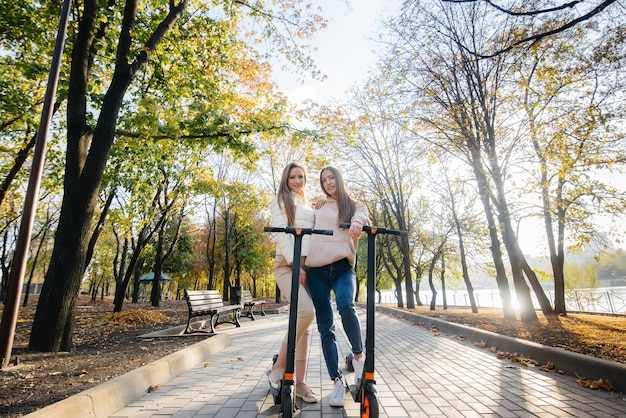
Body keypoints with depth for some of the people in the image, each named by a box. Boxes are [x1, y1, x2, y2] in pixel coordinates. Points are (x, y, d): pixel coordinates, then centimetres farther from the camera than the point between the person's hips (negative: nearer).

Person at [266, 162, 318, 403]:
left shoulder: (307, 206, 25)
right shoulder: (281, 201, 5)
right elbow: (280, 234, -9)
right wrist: (295, 263, -17)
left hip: (308, 265, 7)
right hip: (288, 264, -6)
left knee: (304, 322, 2)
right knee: (306, 312, -24)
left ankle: (299, 382, 9)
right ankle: (278, 368, -9)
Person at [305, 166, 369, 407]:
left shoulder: (354, 205, 14)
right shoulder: (318, 208, 21)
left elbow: (363, 217, -7)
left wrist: (357, 222, -32)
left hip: (343, 267, -2)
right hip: (317, 269, 3)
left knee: (345, 306, -29)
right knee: (325, 327, 0)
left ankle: (359, 355, -3)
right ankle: (337, 381, 10)